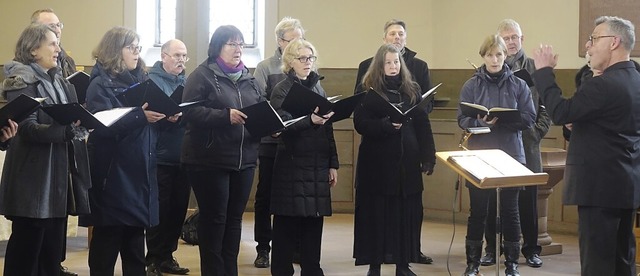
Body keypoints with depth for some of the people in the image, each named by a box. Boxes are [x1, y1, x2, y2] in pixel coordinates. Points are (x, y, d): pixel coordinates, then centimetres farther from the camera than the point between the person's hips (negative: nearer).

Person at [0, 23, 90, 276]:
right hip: (34, 180, -8)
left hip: (59, 177, 8)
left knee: (53, 249, 10)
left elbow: (74, 121, 22)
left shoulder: (59, 83, 17)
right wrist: (67, 127, -31)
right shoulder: (21, 81, -8)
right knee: (26, 250, -3)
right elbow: (28, 129, -18)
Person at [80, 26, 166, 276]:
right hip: (113, 174, -7)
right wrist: (140, 116, -29)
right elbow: (103, 126, -20)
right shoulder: (100, 84, -7)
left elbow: (150, 121, 17)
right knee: (107, 239, -1)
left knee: (135, 242, 13)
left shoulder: (139, 80, 15)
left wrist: (163, 115, -4)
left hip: (138, 173, 7)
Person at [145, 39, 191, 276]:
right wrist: (165, 117, -29)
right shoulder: (152, 80, -5)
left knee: (178, 208, 10)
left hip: (182, 156, 6)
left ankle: (167, 256, 20)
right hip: (160, 156, -6)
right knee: (159, 209, -2)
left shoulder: (185, 82, 15)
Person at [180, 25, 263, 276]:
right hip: (209, 160, -6)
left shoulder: (248, 79, 15)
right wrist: (225, 116, -24)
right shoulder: (202, 76, -6)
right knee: (214, 218, -1)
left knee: (234, 217, 11)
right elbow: (190, 112, -16)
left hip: (243, 159, 6)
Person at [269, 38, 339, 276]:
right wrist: (309, 120, -33)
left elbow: (328, 129, 15)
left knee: (314, 221, 6)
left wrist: (333, 164, 11)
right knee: (287, 223, -2)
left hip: (318, 165, 5)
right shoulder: (282, 90, -3)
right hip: (292, 164, -5)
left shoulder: (318, 88, 14)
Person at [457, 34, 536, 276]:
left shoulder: (519, 85, 2)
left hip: (511, 156, 0)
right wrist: (481, 121, -23)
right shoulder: (471, 86, 2)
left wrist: (502, 120, -19)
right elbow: (462, 119, -2)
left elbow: (529, 118, -4)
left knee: (510, 211, 6)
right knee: (478, 211, 5)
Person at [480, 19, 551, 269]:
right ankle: (492, 248, 13)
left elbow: (546, 105, 4)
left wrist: (538, 132, -5)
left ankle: (531, 248, 15)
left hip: (526, 145, 0)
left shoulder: (535, 69, 4)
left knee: (528, 199, 5)